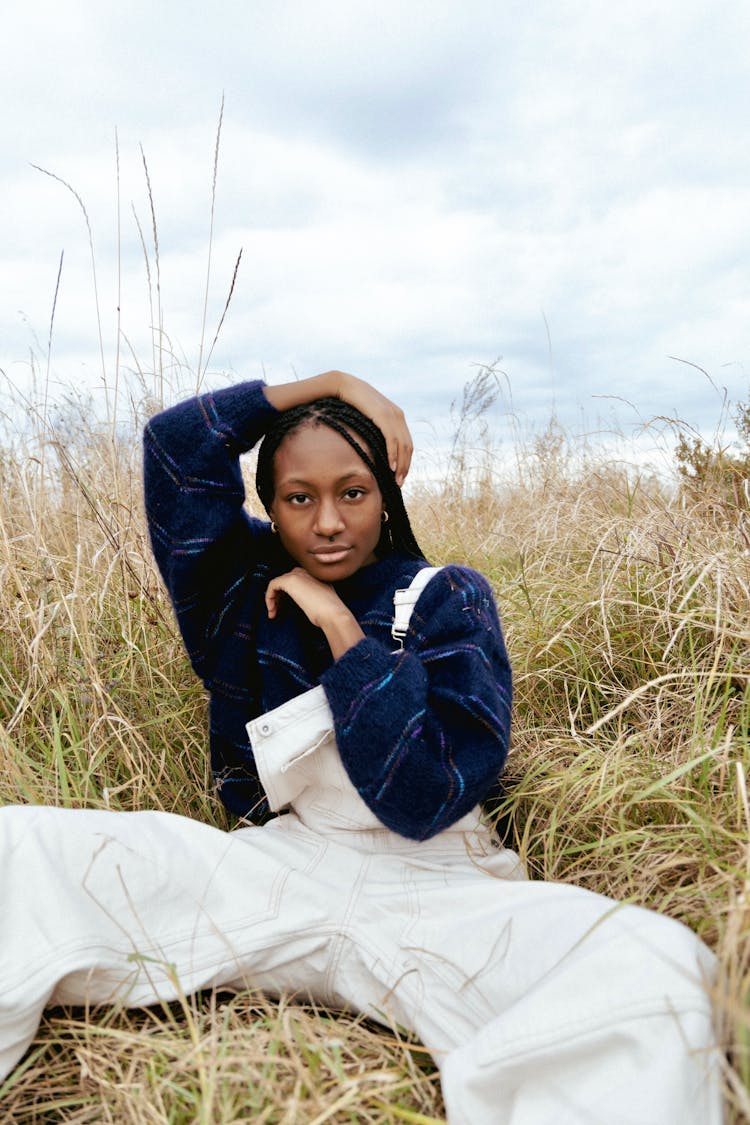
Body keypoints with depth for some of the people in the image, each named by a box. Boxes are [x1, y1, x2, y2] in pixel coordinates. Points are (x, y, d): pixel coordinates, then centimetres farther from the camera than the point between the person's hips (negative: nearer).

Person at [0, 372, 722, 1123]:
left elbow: (424, 797, -12)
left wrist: (340, 626, -13)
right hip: (273, 869, 2)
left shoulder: (446, 599, -1)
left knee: (659, 967, -32)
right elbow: (175, 440, 1)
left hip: (431, 891, -1)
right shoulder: (247, 588, 8)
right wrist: (335, 385, -1)